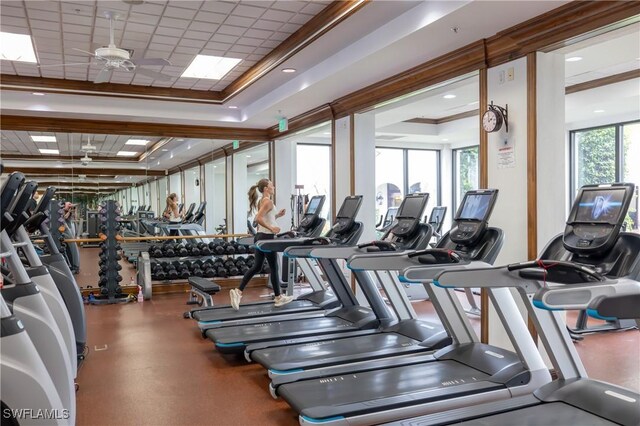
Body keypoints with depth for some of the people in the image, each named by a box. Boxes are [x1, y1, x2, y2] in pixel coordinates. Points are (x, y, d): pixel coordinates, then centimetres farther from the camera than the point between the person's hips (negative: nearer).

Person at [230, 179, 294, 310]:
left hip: (260, 237, 10)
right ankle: (278, 298, 14)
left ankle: (238, 292, 4)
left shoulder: (261, 201, 16)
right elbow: (258, 218, -26)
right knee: (274, 267, 3)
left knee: (256, 267, 11)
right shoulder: (268, 201, -14)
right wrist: (271, 228, -23)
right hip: (266, 237, -10)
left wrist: (277, 215, 16)